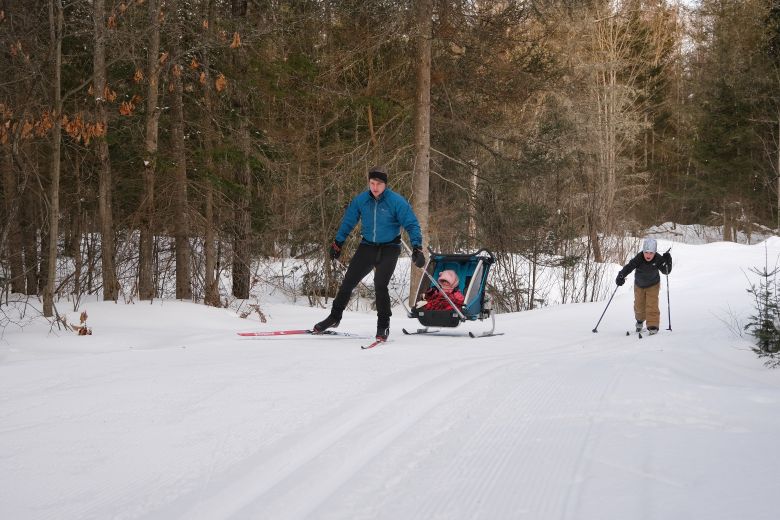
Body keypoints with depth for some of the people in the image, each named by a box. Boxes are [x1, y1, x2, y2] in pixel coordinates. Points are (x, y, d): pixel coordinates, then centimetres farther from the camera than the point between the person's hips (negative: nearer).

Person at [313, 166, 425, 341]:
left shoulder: (397, 201, -15)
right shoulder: (361, 200, -4)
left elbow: (411, 224, -13)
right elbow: (348, 221, 10)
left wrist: (417, 248, -24)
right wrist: (337, 243, 15)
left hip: (389, 249, -4)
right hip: (367, 246, 4)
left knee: (380, 285, -19)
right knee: (348, 282, 4)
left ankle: (383, 326, -4)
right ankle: (334, 317, 22)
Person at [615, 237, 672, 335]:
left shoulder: (658, 259, -29)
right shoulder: (638, 259, -34)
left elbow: (666, 271, -28)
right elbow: (628, 267, -40)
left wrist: (667, 262, -46)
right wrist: (621, 276, -57)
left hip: (653, 285, -1)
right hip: (639, 285, 1)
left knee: (652, 305, -14)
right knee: (639, 306, 16)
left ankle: (653, 326, -7)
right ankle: (640, 320, 46)